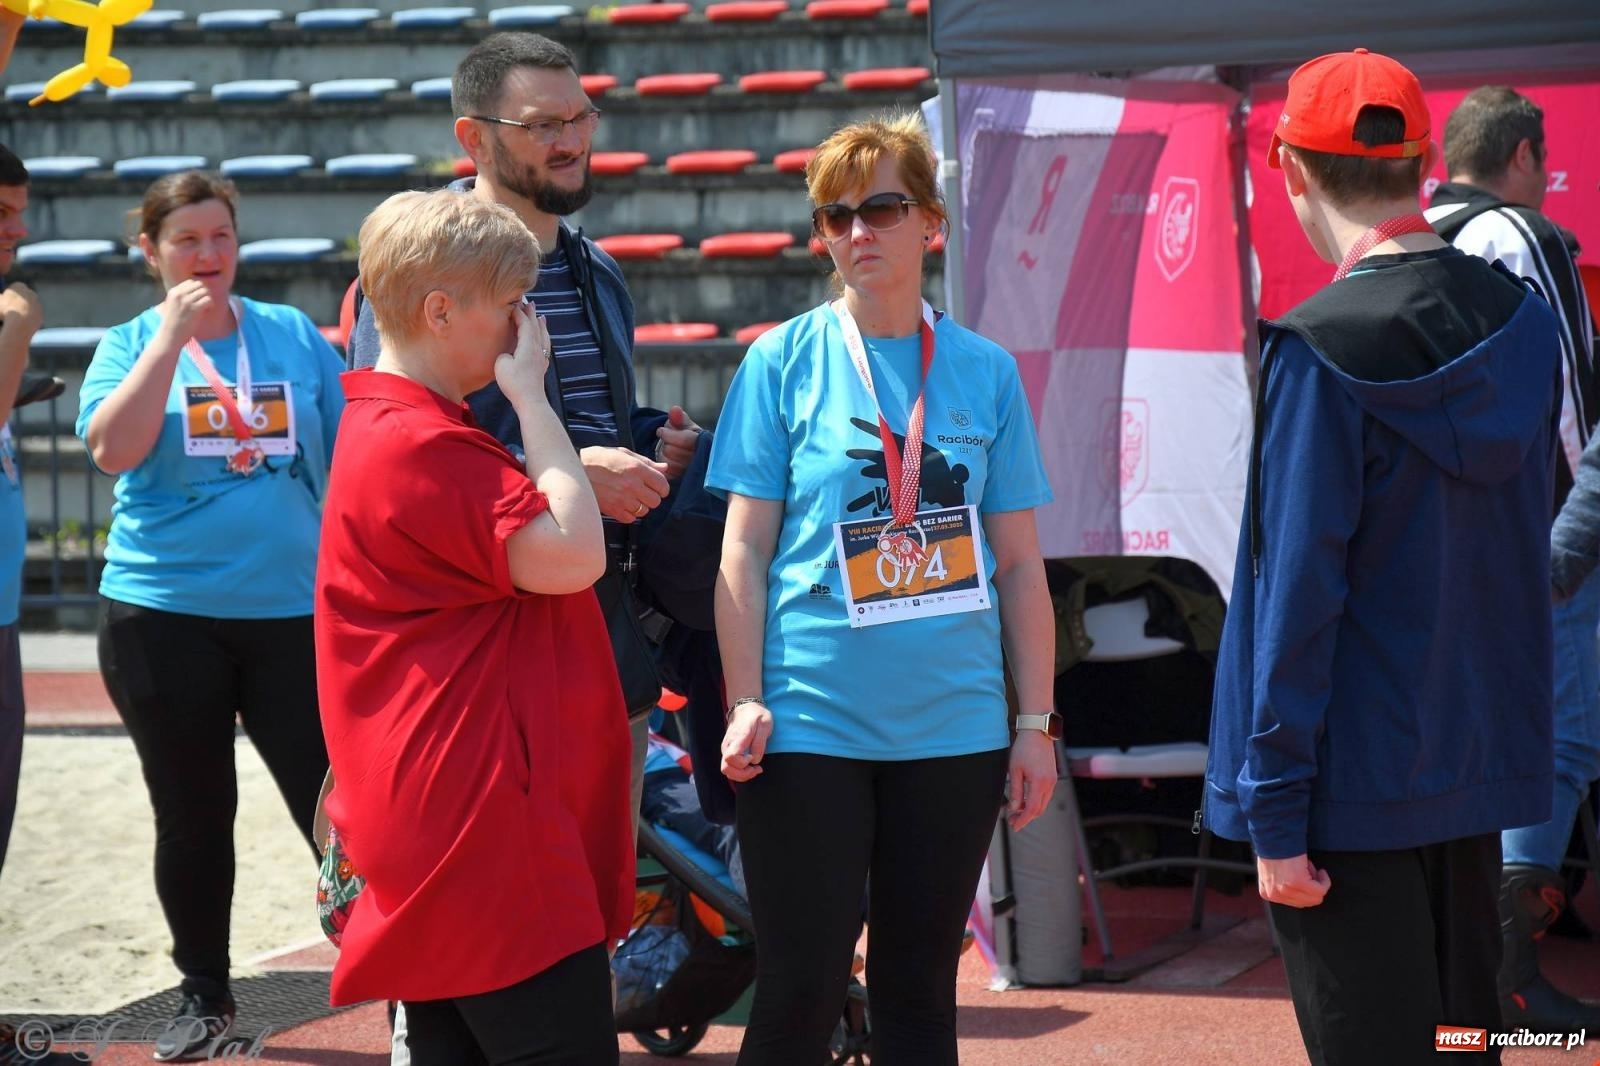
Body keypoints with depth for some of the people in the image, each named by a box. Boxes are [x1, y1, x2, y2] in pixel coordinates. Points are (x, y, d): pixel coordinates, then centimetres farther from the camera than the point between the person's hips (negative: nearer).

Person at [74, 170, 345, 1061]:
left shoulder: (296, 336, 5)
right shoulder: (132, 345, 3)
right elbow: (112, 449, -16)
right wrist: (173, 334, -16)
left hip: (294, 610, 0)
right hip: (164, 615, 0)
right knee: (194, 815, 9)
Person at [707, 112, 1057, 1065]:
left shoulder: (986, 371, 6)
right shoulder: (785, 361, 0)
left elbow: (1020, 565, 8)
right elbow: (745, 552, 0)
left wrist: (1037, 723, 4)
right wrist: (746, 702, -9)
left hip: (954, 729, 2)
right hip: (811, 726, -2)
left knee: (921, 989, 10)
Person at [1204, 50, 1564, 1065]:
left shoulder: (1323, 349, -17)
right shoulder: (1521, 320, 2)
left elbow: (1298, 590, -17)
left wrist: (1275, 814, -13)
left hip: (1355, 786, -6)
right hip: (1484, 760, 6)